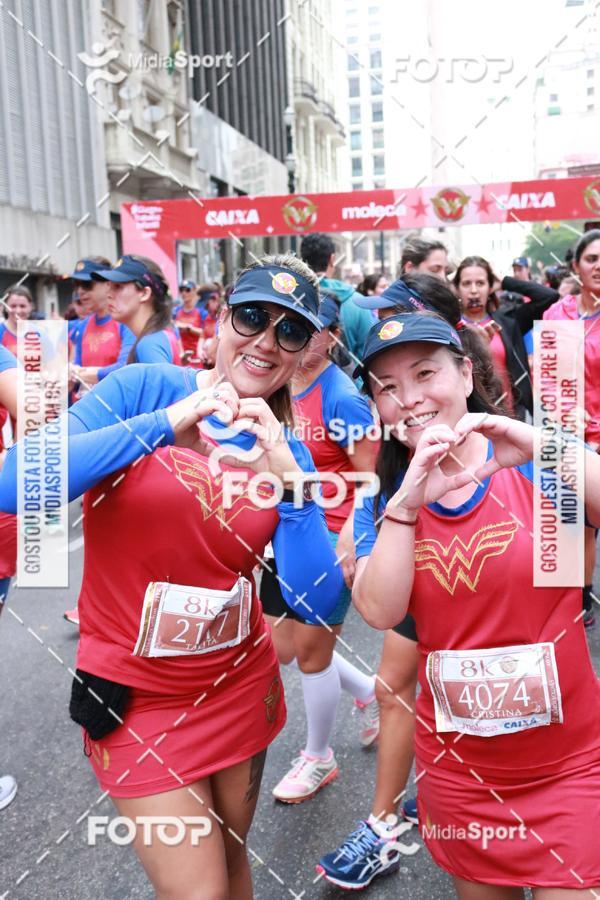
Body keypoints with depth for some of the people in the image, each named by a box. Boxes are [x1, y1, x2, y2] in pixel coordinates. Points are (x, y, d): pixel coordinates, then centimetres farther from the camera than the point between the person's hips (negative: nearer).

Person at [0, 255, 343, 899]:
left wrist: (288, 483, -24)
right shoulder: (143, 388, -13)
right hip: (134, 696, -3)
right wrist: (163, 424, -33)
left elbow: (317, 605, -12)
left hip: (241, 685, 4)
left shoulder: (287, 453, -3)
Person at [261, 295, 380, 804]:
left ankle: (319, 759, 33)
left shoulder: (343, 399, -17)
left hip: (331, 543, -7)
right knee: (284, 648, 15)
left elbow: (371, 479, -16)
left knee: (311, 651, 7)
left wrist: (349, 541, -25)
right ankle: (369, 691, 42)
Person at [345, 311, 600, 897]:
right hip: (458, 765, 3)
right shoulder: (382, 501, -1)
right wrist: (407, 502, -26)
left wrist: (542, 447, -33)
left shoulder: (537, 468, -9)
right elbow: (379, 611, -16)